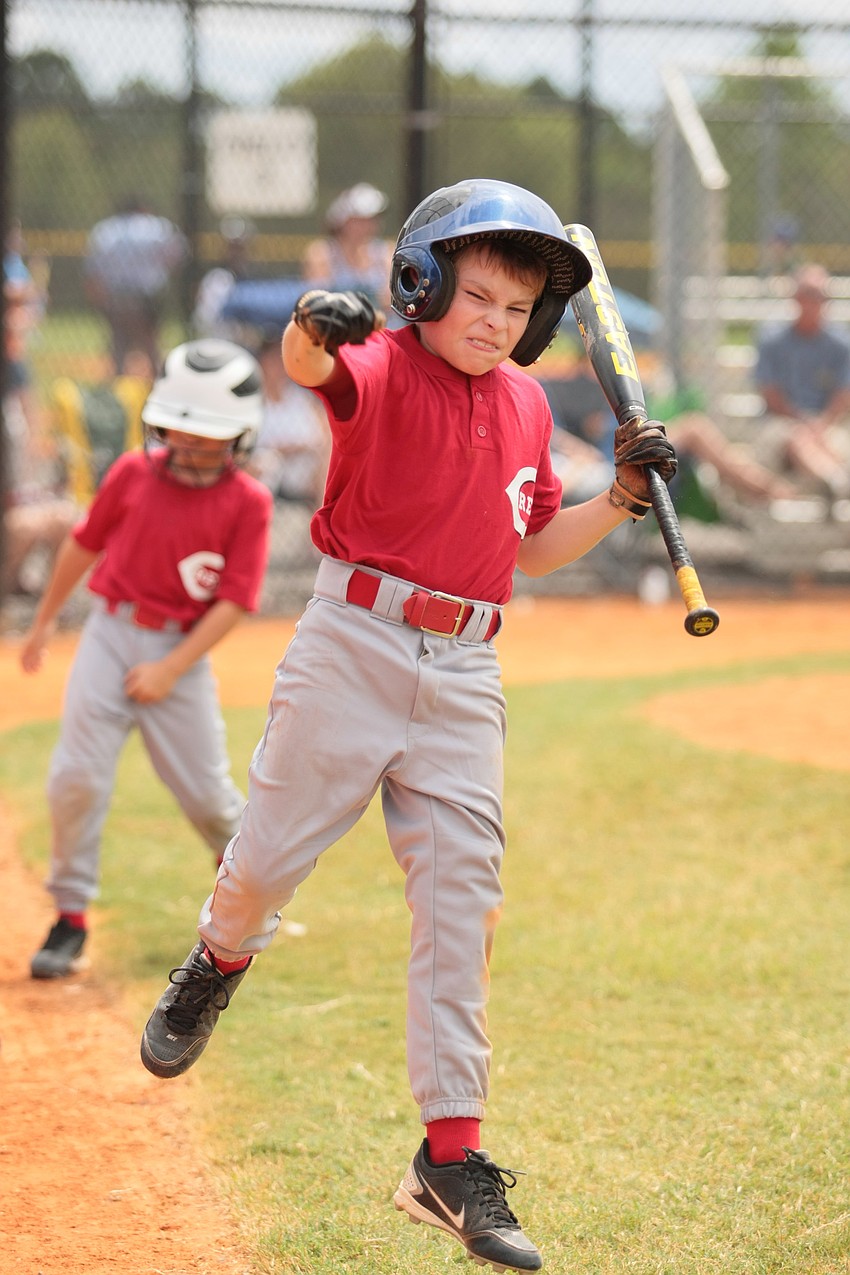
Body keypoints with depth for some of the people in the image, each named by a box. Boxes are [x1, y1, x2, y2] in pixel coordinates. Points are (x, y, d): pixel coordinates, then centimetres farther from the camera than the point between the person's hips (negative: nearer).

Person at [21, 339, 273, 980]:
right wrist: (45, 621, 21)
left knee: (205, 792, 4)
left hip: (182, 653, -1)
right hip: (111, 635, 1)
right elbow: (85, 544, 13)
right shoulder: (134, 474, 0)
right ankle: (71, 917, 1)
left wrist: (171, 669, -16)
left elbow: (234, 601, -11)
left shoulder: (248, 502, -8)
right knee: (78, 775, -11)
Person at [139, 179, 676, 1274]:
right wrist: (313, 331, -55)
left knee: (462, 910, 1)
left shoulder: (526, 405, 11)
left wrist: (622, 496, 6)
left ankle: (451, 1161, 5)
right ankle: (218, 963, 40)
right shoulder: (384, 367, -7)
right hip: (354, 643, -4)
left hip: (464, 673, 5)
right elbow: (313, 367, -32)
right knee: (270, 859, 1)